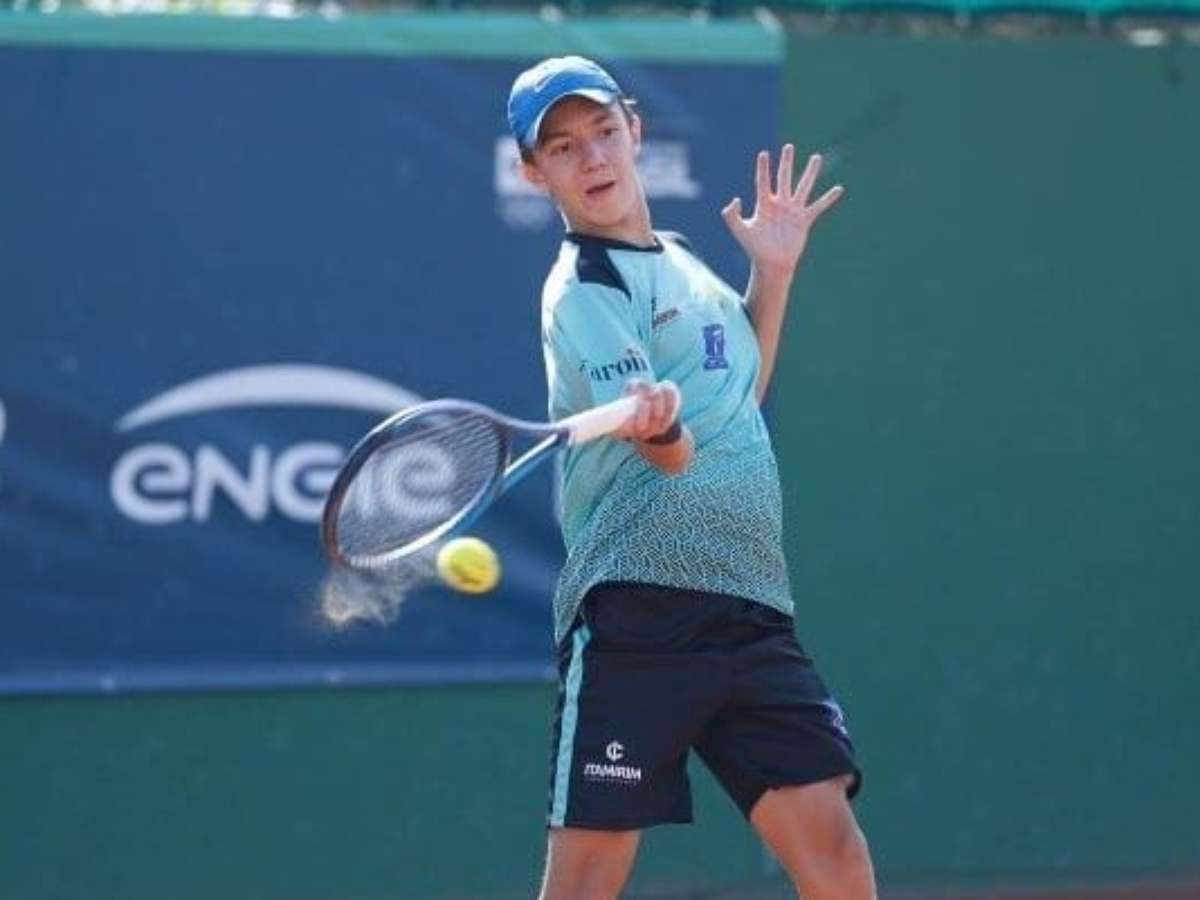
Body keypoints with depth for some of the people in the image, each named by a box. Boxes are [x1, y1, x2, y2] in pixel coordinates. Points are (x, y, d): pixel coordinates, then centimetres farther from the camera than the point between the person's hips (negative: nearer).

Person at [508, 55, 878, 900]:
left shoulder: (680, 261, 18)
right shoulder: (585, 289, -7)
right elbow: (672, 450, -21)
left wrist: (773, 275, 24)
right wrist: (657, 423, -44)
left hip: (752, 608, 7)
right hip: (638, 613, -7)